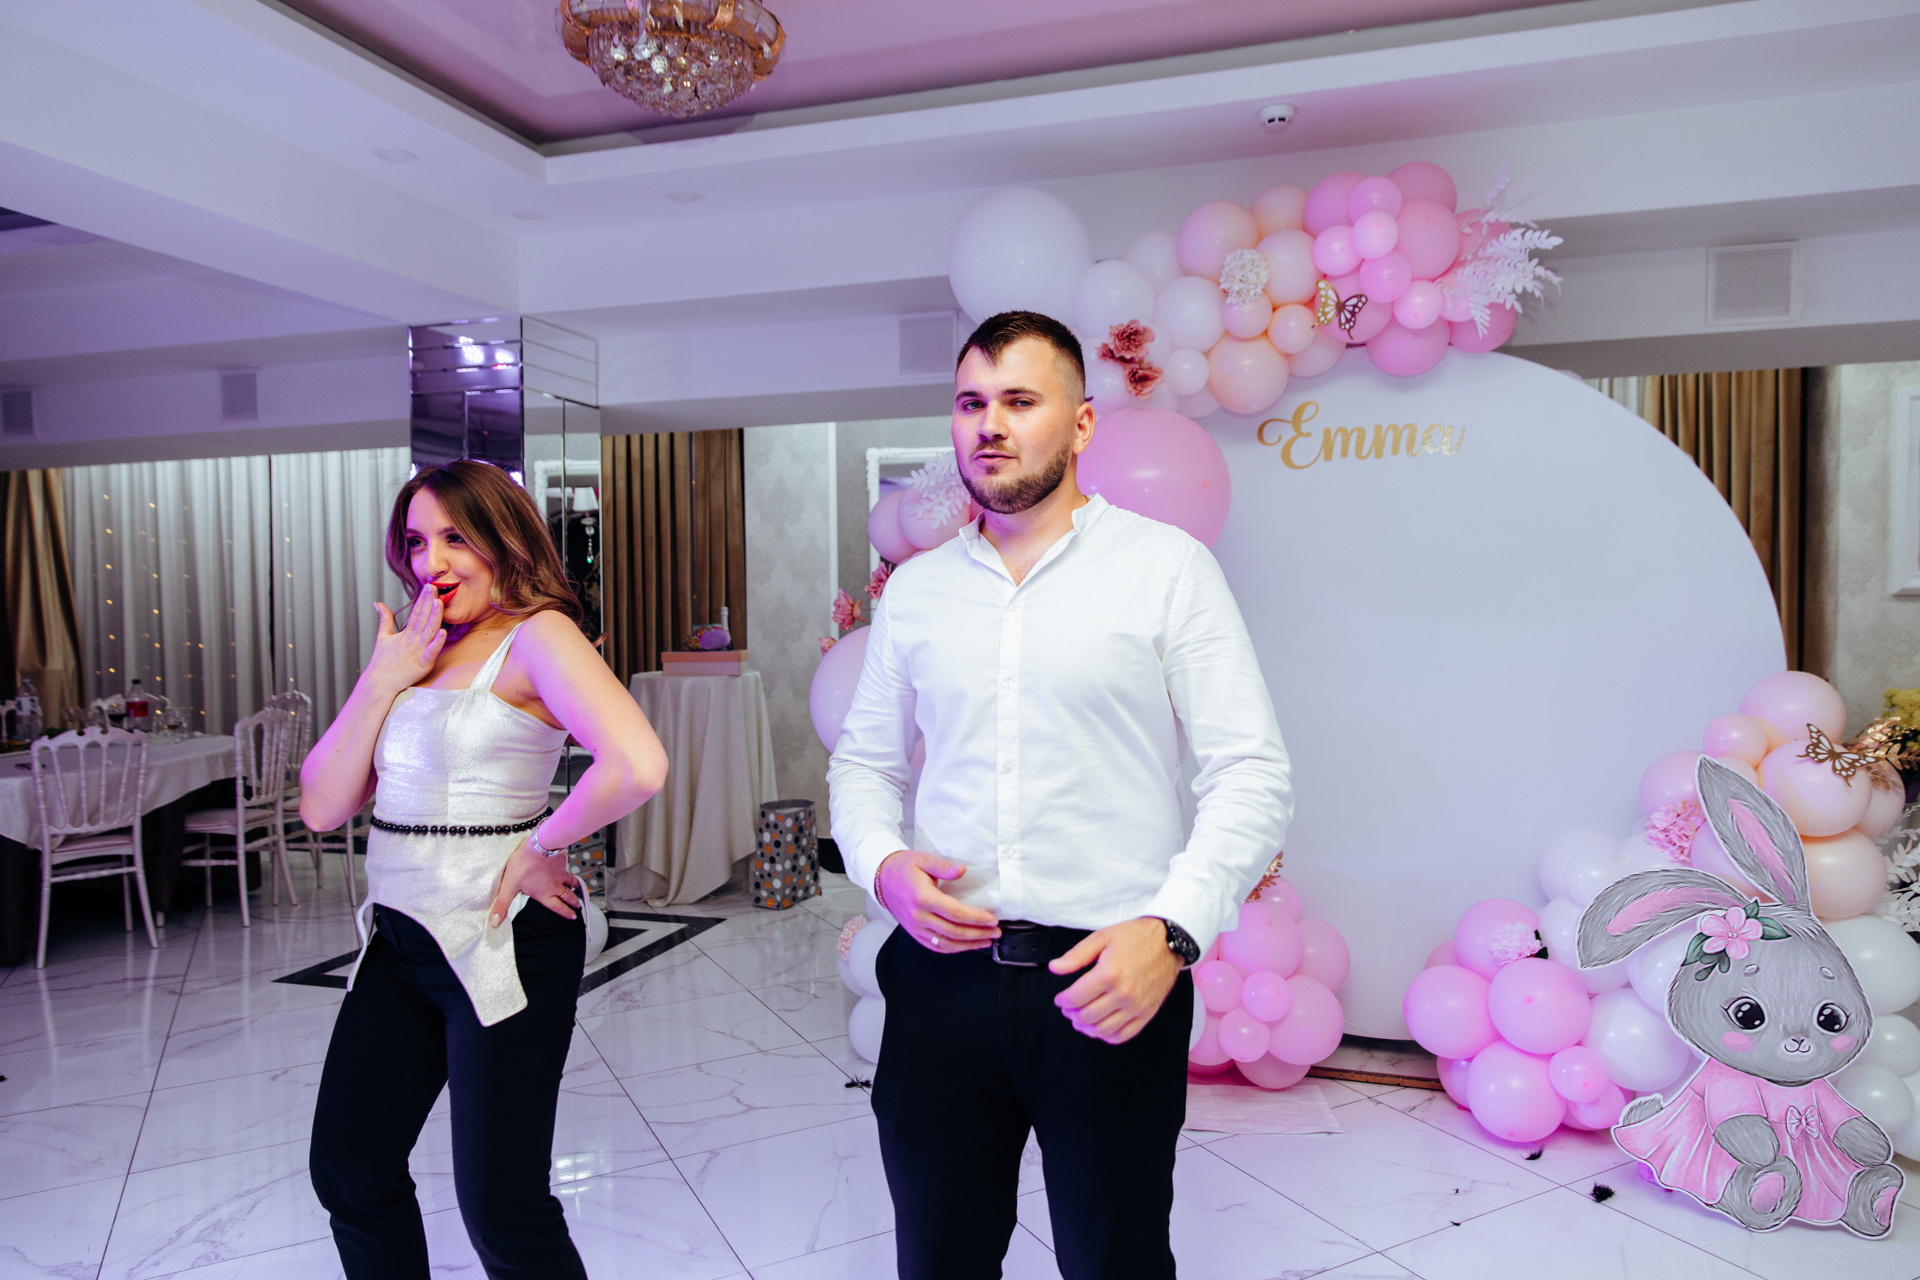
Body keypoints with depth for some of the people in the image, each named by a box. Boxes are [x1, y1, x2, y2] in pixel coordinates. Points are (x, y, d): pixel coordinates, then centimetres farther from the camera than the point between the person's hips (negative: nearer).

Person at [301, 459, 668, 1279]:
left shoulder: (535, 635, -12)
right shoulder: (411, 652, 10)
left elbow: (637, 766, -30)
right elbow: (322, 808, 4)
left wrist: (538, 849, -16)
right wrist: (382, 678, -5)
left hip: (502, 940, -8)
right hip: (400, 937, 8)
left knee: (500, 1211, 2)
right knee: (348, 1175, 20)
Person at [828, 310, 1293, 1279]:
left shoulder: (1167, 566, -3)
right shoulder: (913, 589, 9)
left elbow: (1253, 774, -6)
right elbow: (863, 761, 16)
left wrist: (1171, 928, -18)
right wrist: (883, 864, -5)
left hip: (1110, 980, -3)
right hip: (941, 971, 3)